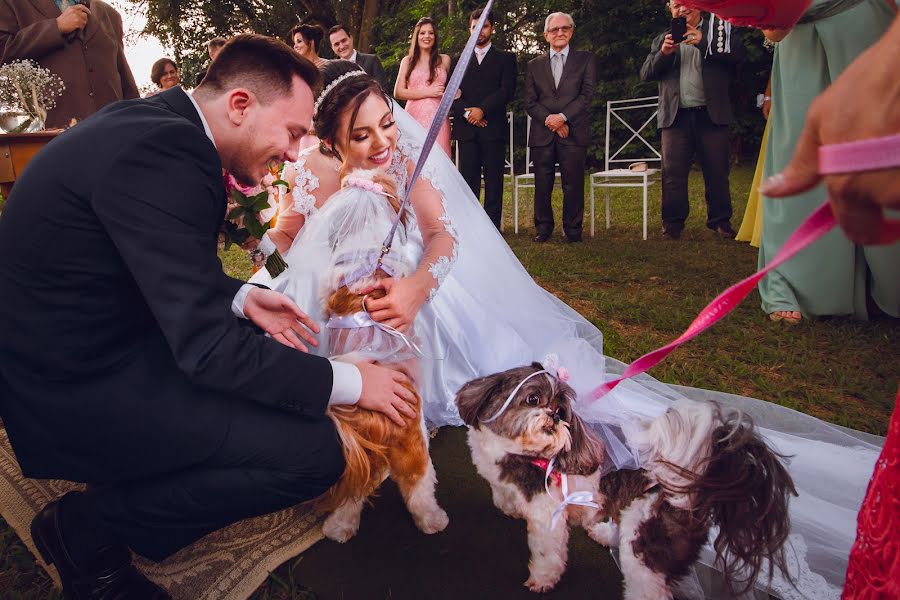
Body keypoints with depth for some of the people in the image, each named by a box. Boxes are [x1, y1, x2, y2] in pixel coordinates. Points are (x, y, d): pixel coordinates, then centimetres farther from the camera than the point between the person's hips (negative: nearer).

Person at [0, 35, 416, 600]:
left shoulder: (156, 122, 3)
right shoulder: (163, 150, -26)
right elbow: (207, 345, -26)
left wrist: (241, 298, 1)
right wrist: (350, 381, -17)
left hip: (82, 344, 10)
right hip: (73, 390, -10)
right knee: (314, 450, -18)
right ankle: (89, 526, 1)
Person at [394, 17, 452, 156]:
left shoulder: (444, 60, 13)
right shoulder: (408, 61, 10)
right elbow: (398, 92, 2)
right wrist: (428, 92, -4)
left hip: (438, 117, 1)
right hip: (414, 116, -1)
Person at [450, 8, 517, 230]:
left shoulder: (506, 59, 12)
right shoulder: (459, 60, 19)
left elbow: (507, 91, -1)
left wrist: (482, 110, -11)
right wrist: (467, 112, -8)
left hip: (493, 128, -2)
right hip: (466, 129, 2)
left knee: (493, 181, -3)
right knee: (468, 179, -1)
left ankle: (492, 227, -1)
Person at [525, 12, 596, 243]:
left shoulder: (586, 59, 11)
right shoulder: (534, 65, 15)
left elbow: (587, 95, 0)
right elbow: (530, 102, 7)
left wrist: (562, 117, -12)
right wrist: (551, 122, -8)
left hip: (574, 134, -1)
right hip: (542, 135, 2)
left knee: (573, 185, -1)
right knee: (542, 186, 4)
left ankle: (573, 230, 11)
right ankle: (543, 228, 16)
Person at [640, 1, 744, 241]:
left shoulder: (718, 29, 11)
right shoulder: (662, 40, 17)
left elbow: (737, 53, -6)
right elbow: (646, 73, 7)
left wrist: (702, 41, -17)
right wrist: (664, 53, -11)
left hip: (711, 113, -1)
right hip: (675, 116, 1)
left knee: (717, 171, 2)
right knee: (673, 172, -1)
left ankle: (720, 221, 11)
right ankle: (672, 223, 6)